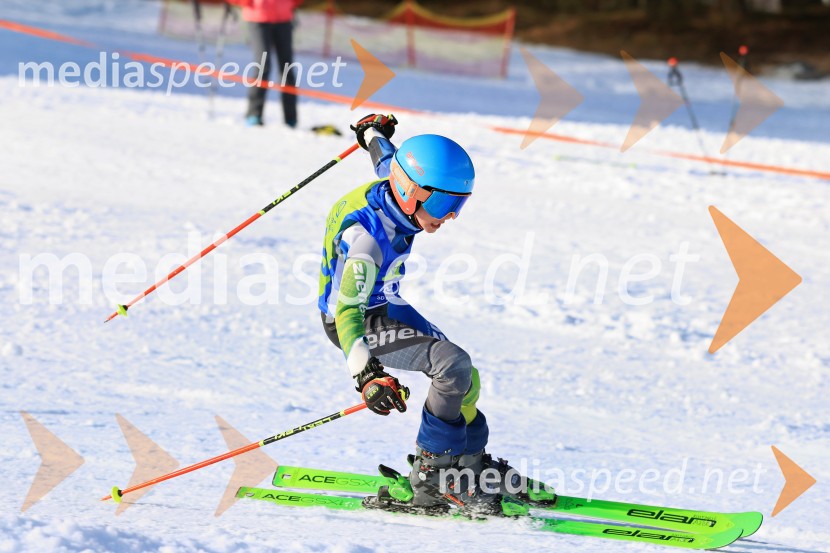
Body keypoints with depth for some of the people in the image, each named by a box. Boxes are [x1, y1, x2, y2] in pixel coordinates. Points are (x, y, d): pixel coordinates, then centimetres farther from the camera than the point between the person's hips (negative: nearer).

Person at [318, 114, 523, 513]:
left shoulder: (394, 191, -11)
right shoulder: (368, 239, -35)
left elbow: (388, 165, 14)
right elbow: (348, 311, -41)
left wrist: (374, 134, 37)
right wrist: (366, 373, -53)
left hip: (386, 306, 9)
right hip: (356, 321, -9)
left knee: (464, 380, 10)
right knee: (453, 365, -25)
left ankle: (468, 463, 32)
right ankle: (433, 472, -15)